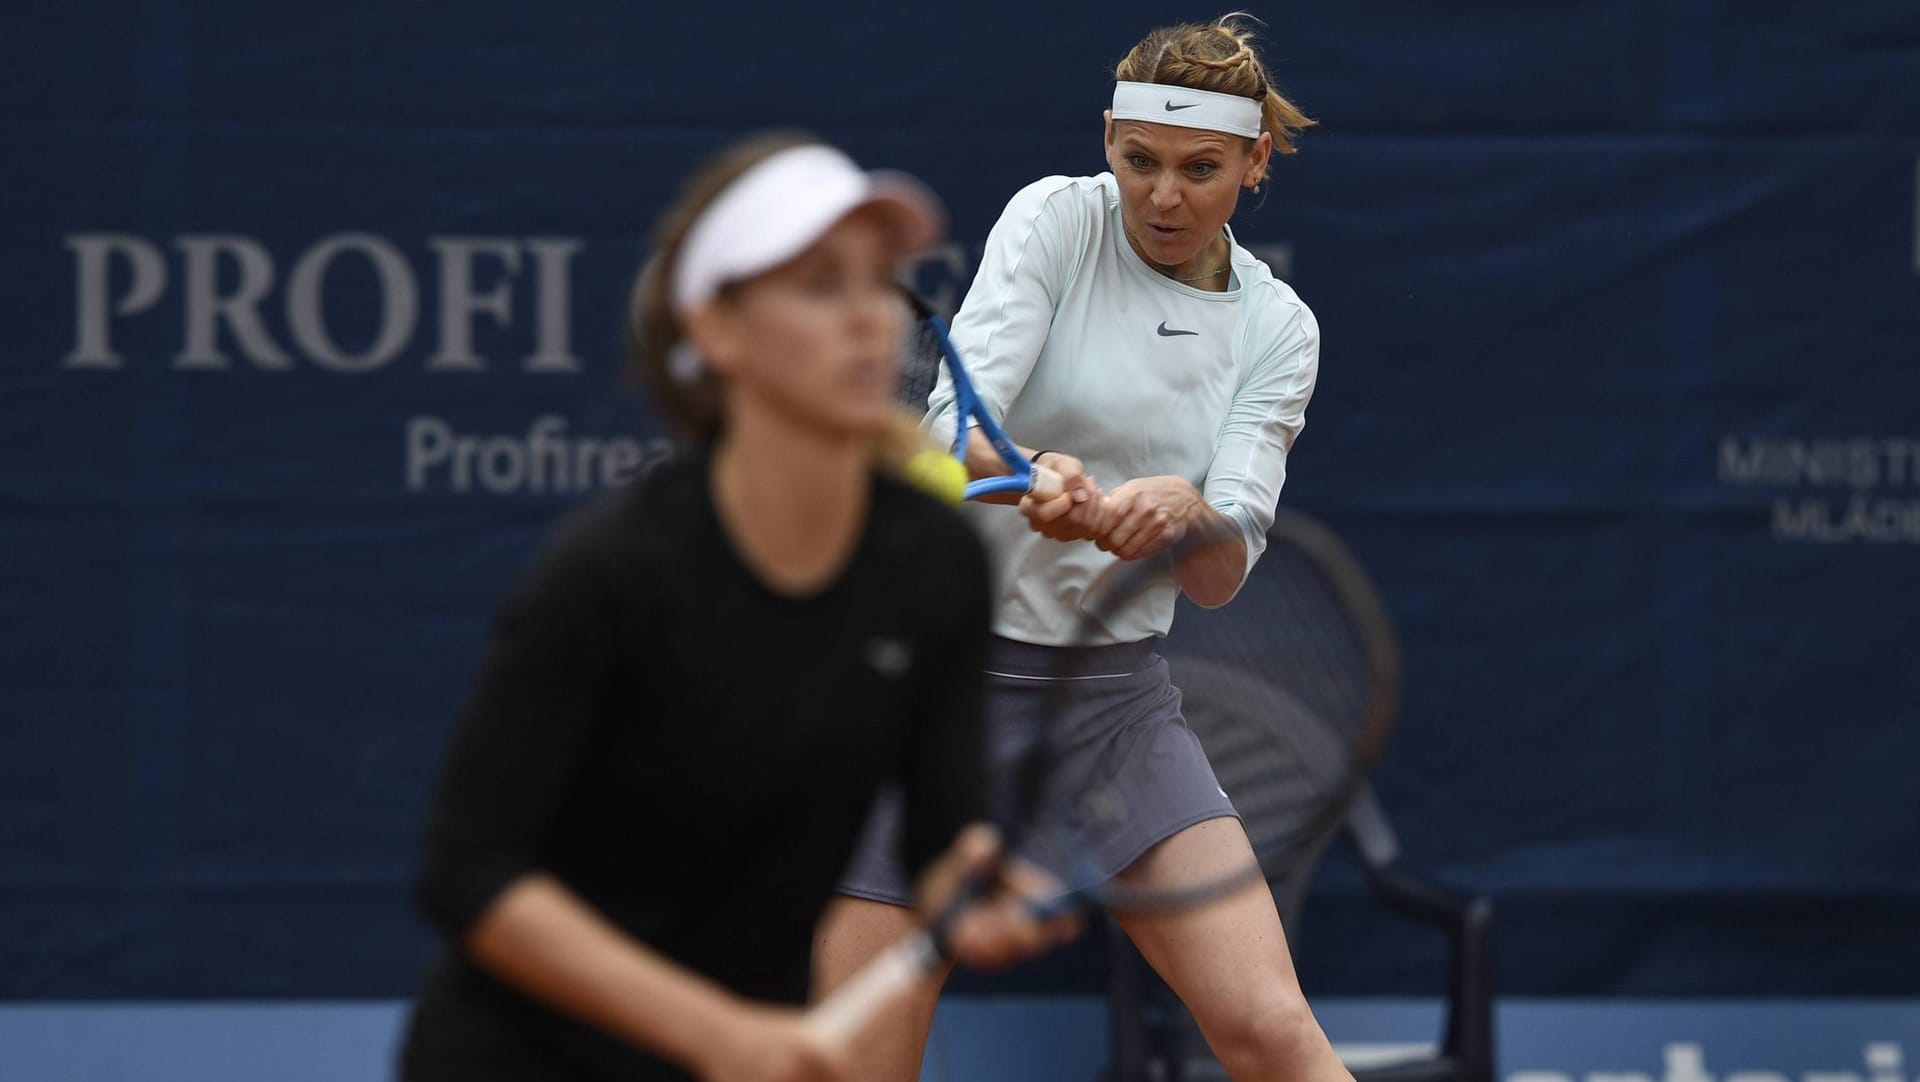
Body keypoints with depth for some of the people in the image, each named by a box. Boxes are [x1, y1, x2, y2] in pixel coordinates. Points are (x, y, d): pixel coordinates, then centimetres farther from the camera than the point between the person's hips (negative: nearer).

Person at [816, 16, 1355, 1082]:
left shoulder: (1277, 330, 3)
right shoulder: (1056, 220, -5)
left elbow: (1223, 572, -8)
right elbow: (951, 425, -19)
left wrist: (1183, 514, -31)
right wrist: (1034, 475, -41)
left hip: (1118, 696, 3)